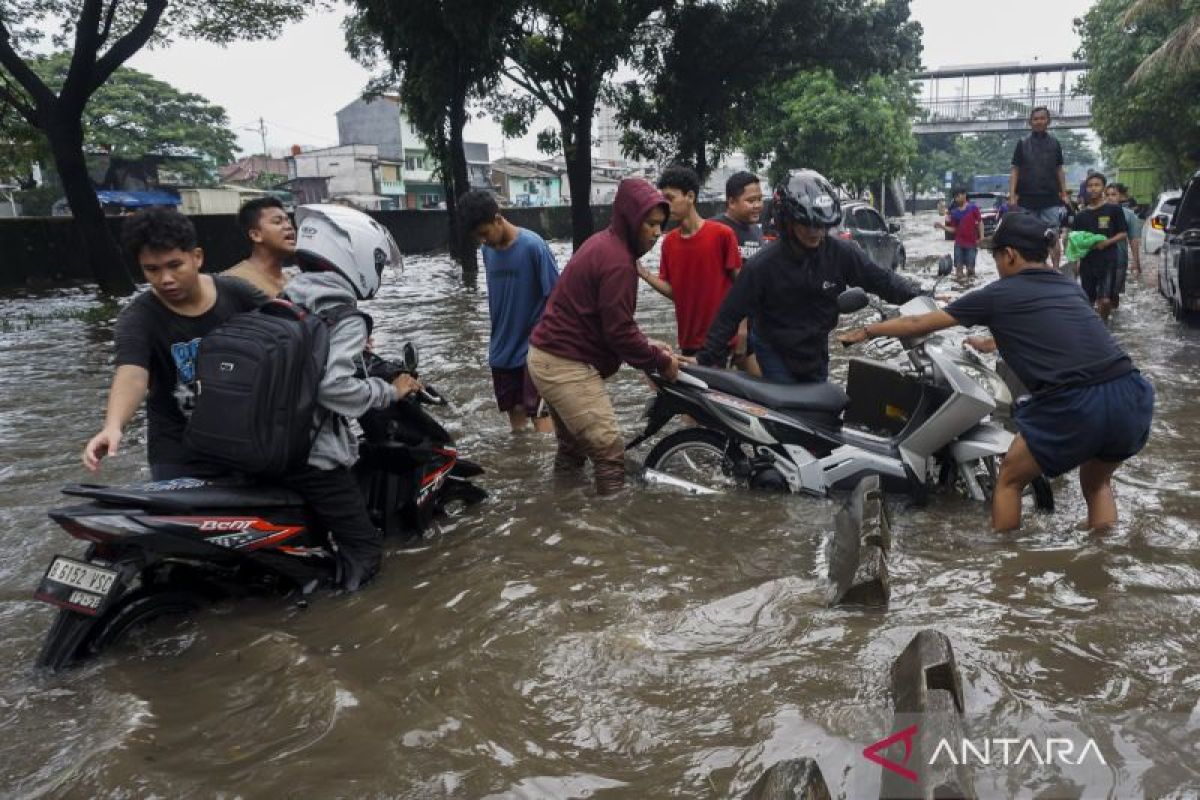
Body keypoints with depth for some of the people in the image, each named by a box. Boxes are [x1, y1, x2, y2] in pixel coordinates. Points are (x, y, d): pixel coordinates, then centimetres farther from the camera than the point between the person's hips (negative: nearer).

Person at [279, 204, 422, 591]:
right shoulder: (346, 319, -15)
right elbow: (333, 386, -28)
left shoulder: (284, 302, 9)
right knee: (363, 549, -1)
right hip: (314, 454, -8)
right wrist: (390, 391, -13)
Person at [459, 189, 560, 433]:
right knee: (514, 410, 14)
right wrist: (499, 336, 17)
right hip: (503, 349, 6)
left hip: (534, 348, -6)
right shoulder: (488, 251, 3)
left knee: (539, 412, -5)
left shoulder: (533, 246, -16)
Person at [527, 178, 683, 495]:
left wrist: (647, 346, 10)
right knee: (608, 448, -10)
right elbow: (618, 331, -21)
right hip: (566, 365, -11)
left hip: (551, 356, 11)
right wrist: (660, 361, -8)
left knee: (573, 443, 22)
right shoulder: (617, 261, -20)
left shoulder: (605, 244, 13)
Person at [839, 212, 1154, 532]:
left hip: (1077, 406, -6)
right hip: (1132, 397, 6)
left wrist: (864, 332, 27)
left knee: (1009, 480, 17)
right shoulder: (1070, 287, 22)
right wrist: (991, 343, 56)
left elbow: (920, 324, 14)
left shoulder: (998, 294, 6)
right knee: (1096, 483, 31)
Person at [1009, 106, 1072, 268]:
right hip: (1027, 199, 0)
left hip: (1051, 200, 0)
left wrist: (1064, 194, 6)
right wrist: (1012, 195, -6)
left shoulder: (1054, 144, 9)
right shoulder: (1022, 144, 6)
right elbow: (1015, 171, 4)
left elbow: (1059, 170, 12)